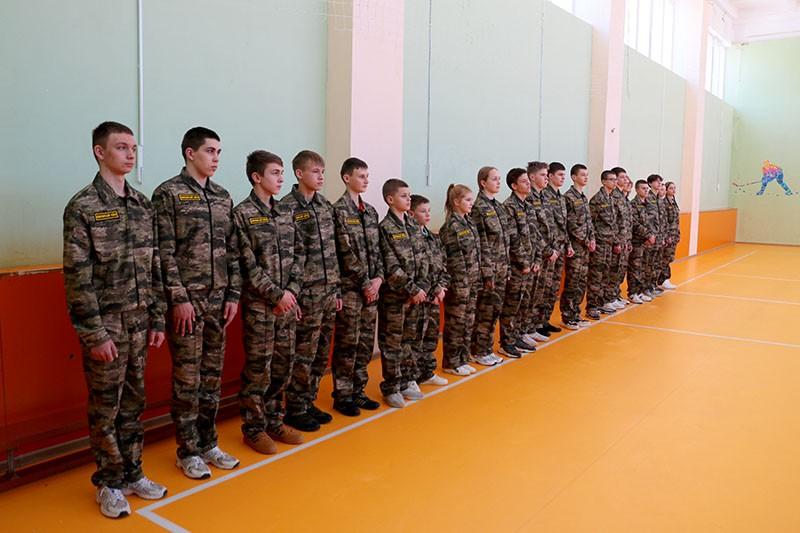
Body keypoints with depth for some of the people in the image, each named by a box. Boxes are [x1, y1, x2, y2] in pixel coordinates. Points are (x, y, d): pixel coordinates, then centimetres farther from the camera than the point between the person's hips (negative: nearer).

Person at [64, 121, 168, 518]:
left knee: (133, 402, 14)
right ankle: (108, 484, 22)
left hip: (139, 322, 5)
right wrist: (94, 334, -15)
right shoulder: (82, 207, -9)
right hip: (105, 324, -5)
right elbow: (77, 277, -13)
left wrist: (157, 318, 8)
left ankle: (132, 474, 29)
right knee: (105, 406, 6)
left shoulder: (142, 205, 8)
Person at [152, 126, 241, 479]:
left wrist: (233, 294, 5)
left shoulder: (223, 196, 12)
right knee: (187, 378, 3)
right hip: (186, 300, -6)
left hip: (218, 299, 6)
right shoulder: (169, 193, -5)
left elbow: (232, 250, 12)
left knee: (212, 375, 12)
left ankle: (208, 443, 25)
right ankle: (188, 451, 17)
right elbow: (164, 252, -11)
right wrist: (179, 298, -15)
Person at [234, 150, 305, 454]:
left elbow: (299, 255, 10)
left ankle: (274, 422, 27)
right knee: (258, 369, 2)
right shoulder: (242, 214, -7)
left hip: (287, 303, 6)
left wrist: (291, 291, -3)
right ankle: (254, 428, 16)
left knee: (283, 366, 12)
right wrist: (277, 294, -14)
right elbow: (248, 265, -13)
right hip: (259, 305, -6)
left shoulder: (285, 213, 12)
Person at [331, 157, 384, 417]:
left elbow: (376, 249, 12)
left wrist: (378, 278, -2)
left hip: (371, 286, 7)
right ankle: (342, 395, 12)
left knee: (366, 341, 11)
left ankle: (357, 390, 23)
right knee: (347, 342, 0)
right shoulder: (339, 210, -8)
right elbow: (346, 252, -14)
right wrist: (365, 283, -12)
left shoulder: (370, 211, 13)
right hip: (350, 286, -7)